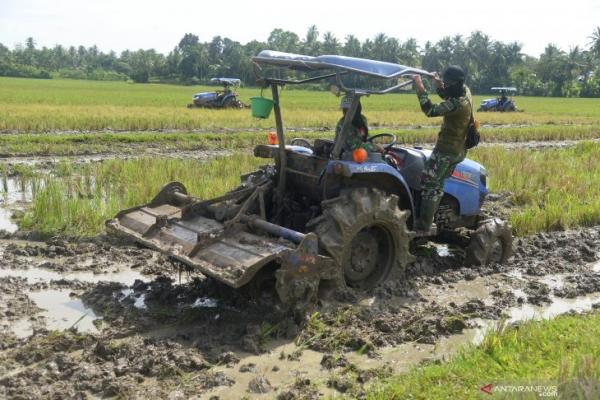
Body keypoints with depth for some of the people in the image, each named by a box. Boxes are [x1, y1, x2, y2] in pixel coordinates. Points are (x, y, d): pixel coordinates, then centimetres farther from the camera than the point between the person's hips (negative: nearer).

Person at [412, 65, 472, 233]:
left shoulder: (458, 103, -27)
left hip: (446, 150, -10)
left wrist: (420, 87, -29)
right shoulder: (465, 90, 3)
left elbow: (431, 110, -32)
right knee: (437, 183, 17)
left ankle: (424, 225, -6)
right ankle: (429, 220, 23)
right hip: (458, 150, 10)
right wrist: (439, 84, 2)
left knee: (429, 183, -7)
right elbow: (447, 96, 22)